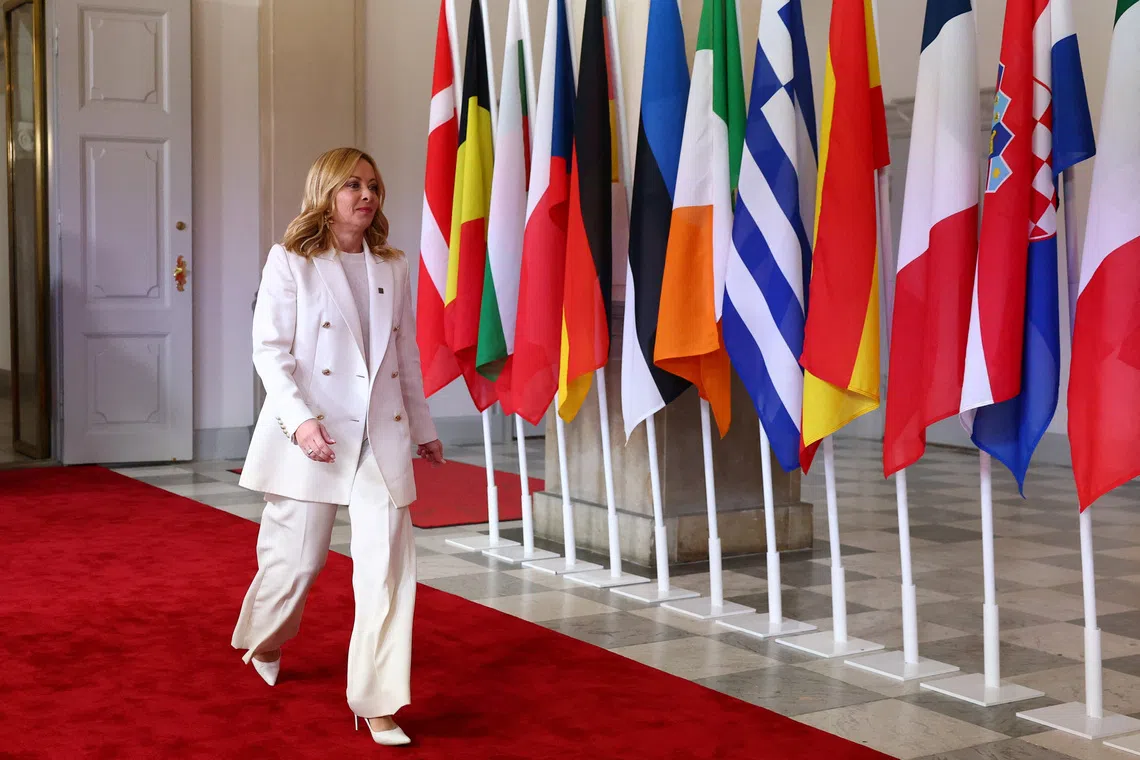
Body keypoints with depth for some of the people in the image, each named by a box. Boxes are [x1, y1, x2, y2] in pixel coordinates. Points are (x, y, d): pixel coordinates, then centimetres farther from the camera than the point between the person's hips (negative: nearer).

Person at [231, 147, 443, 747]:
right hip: (313, 435, -3)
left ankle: (378, 704, 1)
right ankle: (263, 646, 41)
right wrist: (299, 419, -20)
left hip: (381, 434, 3)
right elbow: (269, 349, -7)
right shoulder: (290, 261, -1)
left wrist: (424, 429, 22)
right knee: (297, 557, 8)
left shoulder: (392, 267, 11)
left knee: (388, 562, -6)